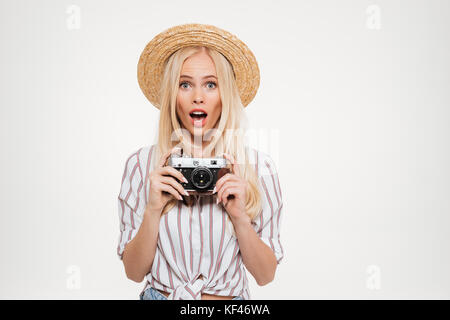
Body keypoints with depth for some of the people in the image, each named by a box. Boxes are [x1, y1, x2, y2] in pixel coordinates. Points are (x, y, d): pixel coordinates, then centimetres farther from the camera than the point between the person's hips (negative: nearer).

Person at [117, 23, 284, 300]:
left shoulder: (258, 166, -11)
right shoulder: (142, 164, -9)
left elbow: (265, 275, -8)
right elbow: (134, 272, -7)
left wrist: (240, 216, -22)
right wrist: (153, 210, -21)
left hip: (231, 298, 0)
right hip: (158, 294, 0)